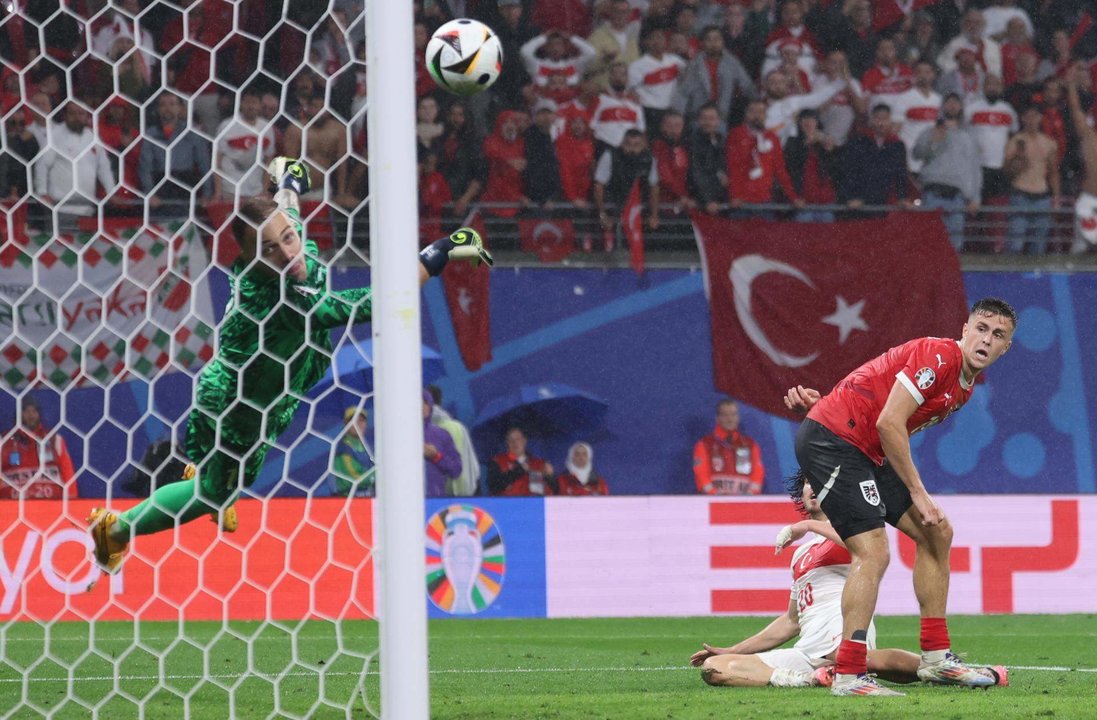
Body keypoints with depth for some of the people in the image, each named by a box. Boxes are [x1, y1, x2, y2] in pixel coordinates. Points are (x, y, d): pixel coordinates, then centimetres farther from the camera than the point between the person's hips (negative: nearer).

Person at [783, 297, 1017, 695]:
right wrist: (917, 493, -17)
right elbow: (888, 423, -22)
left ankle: (935, 658, 16)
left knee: (936, 534, 12)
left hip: (867, 453, 10)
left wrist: (824, 402, 5)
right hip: (830, 439, -10)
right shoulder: (938, 355, -17)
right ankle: (849, 675, -22)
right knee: (873, 551, -20)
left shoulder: (965, 388, 13)